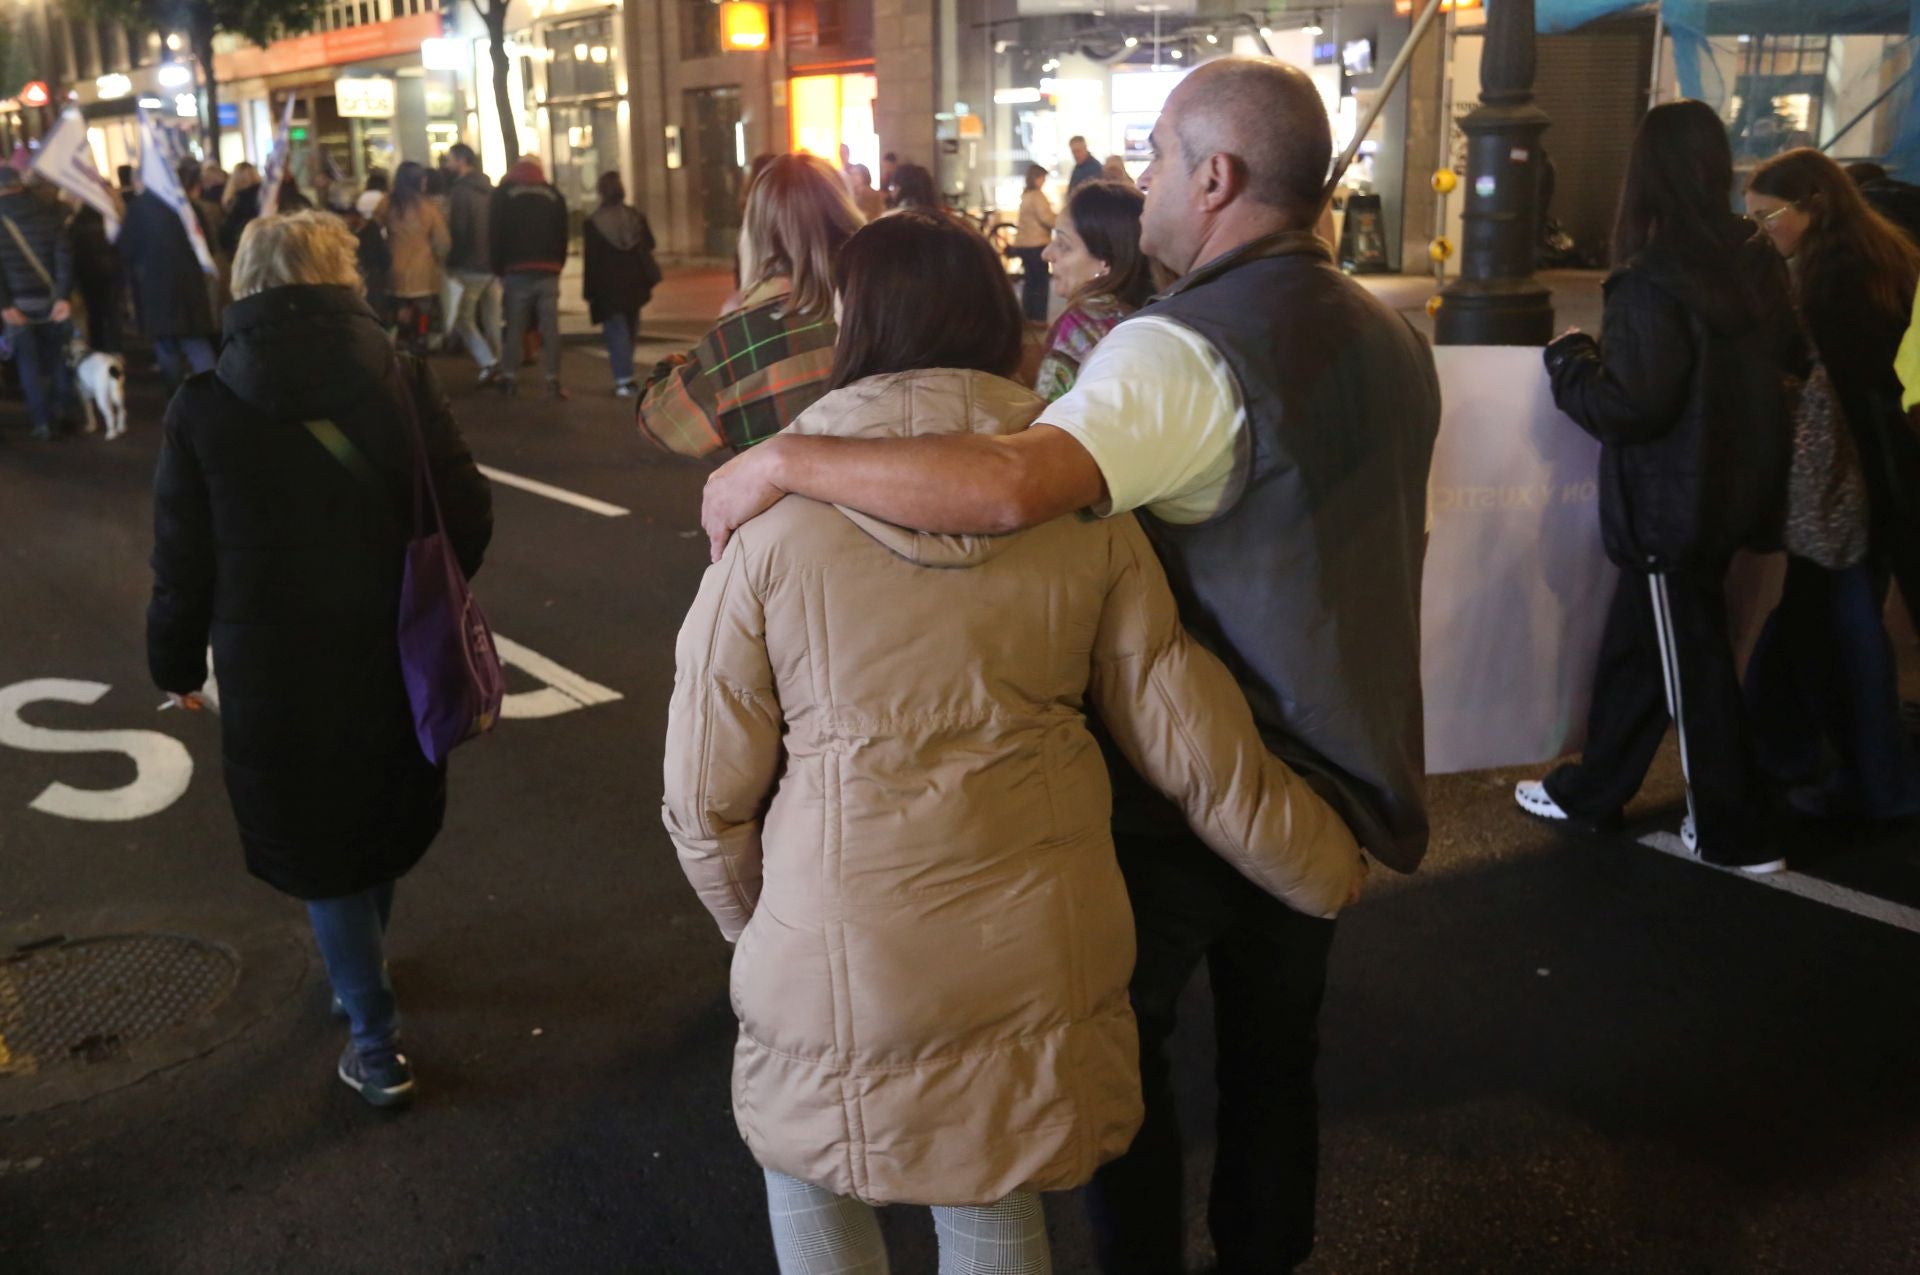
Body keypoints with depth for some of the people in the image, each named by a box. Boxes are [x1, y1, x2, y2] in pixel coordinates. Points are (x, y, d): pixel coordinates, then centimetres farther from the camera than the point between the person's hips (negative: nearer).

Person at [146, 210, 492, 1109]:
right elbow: (467, 515, -7)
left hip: (274, 673, -2)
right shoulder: (401, 383, -9)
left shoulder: (203, 411, -11)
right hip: (397, 658, 2)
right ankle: (363, 964, 49)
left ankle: (377, 1043, 18)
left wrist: (175, 664, 10)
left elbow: (182, 564, -7)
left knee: (320, 842, 14)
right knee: (389, 815, 25)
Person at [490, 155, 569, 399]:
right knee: (550, 328, 1)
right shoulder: (554, 195, 10)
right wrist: (557, 266, 11)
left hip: (517, 271, -1)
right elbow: (562, 236, 9)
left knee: (514, 327, 7)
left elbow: (495, 235, 1)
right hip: (548, 271, 1)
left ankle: (509, 378, 9)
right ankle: (553, 381, -2)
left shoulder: (503, 194, 4)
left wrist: (498, 268, 7)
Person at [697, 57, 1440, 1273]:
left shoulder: (1183, 350, -25)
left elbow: (1008, 485, -41)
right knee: (1276, 1054, 22)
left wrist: (784, 459, -33)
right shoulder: (1395, 340, 3)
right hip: (1331, 781, 7)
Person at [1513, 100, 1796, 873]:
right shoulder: (1755, 264, 3)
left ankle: (1736, 835, 17)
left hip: (1671, 507, -8)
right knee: (1633, 649, 19)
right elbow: (1783, 364, 15)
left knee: (1691, 665, 5)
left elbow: (1630, 404, -24)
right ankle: (1592, 791, 32)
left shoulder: (1656, 281, -21)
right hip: (1729, 491, 8)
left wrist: (1569, 362, -7)